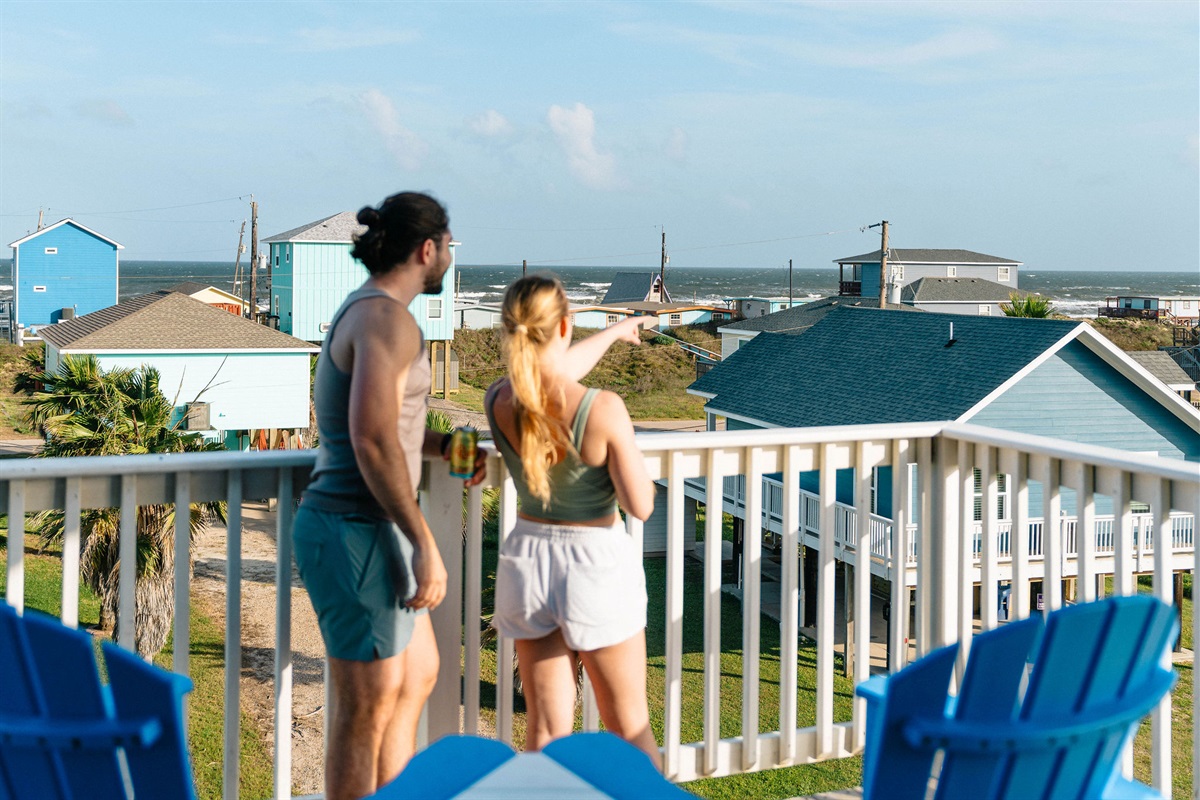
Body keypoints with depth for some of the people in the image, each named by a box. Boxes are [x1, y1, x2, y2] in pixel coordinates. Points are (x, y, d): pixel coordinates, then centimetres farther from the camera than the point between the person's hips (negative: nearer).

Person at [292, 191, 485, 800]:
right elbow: (373, 441, -27)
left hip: (361, 528, 11)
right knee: (366, 713, 2)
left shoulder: (362, 312, 15)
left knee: (418, 675, 23)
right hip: (357, 535, -11)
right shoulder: (388, 318, -17)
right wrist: (425, 543, -24)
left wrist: (443, 447, 25)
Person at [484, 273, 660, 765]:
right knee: (628, 726, 13)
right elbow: (640, 505, -18)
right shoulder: (602, 410, -23)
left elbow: (553, 376, 14)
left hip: (528, 559, 4)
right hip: (597, 563, -4)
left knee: (546, 729, 12)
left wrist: (614, 332, 29)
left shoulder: (499, 401, -7)